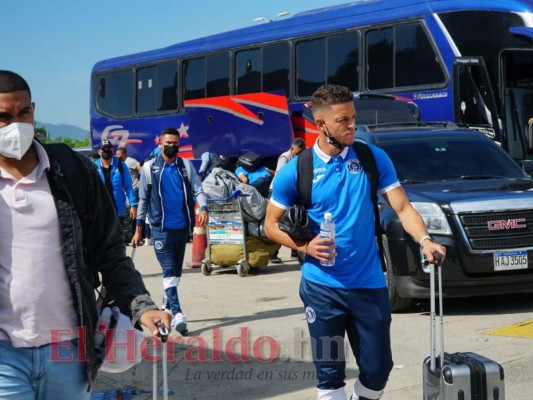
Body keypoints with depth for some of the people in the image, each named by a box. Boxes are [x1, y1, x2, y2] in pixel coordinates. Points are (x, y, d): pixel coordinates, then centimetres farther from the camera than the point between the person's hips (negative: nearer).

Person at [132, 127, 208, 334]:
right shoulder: (150, 167, 2)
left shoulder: (186, 166, 7)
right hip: (161, 227, -3)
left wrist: (203, 208, -21)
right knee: (169, 271, -10)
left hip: (182, 226, 3)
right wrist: (138, 229, 5)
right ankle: (177, 313, -16)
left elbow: (197, 189, 0)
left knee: (176, 272, 12)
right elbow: (143, 199, 6)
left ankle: (167, 308, 28)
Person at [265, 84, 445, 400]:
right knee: (330, 372, 4)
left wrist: (424, 240, -20)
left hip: (369, 284, 2)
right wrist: (304, 246, -13)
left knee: (378, 369, 8)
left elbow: (402, 207, -2)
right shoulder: (295, 171, -4)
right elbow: (272, 224, 5)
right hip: (321, 287, -1)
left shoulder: (374, 158, 0)